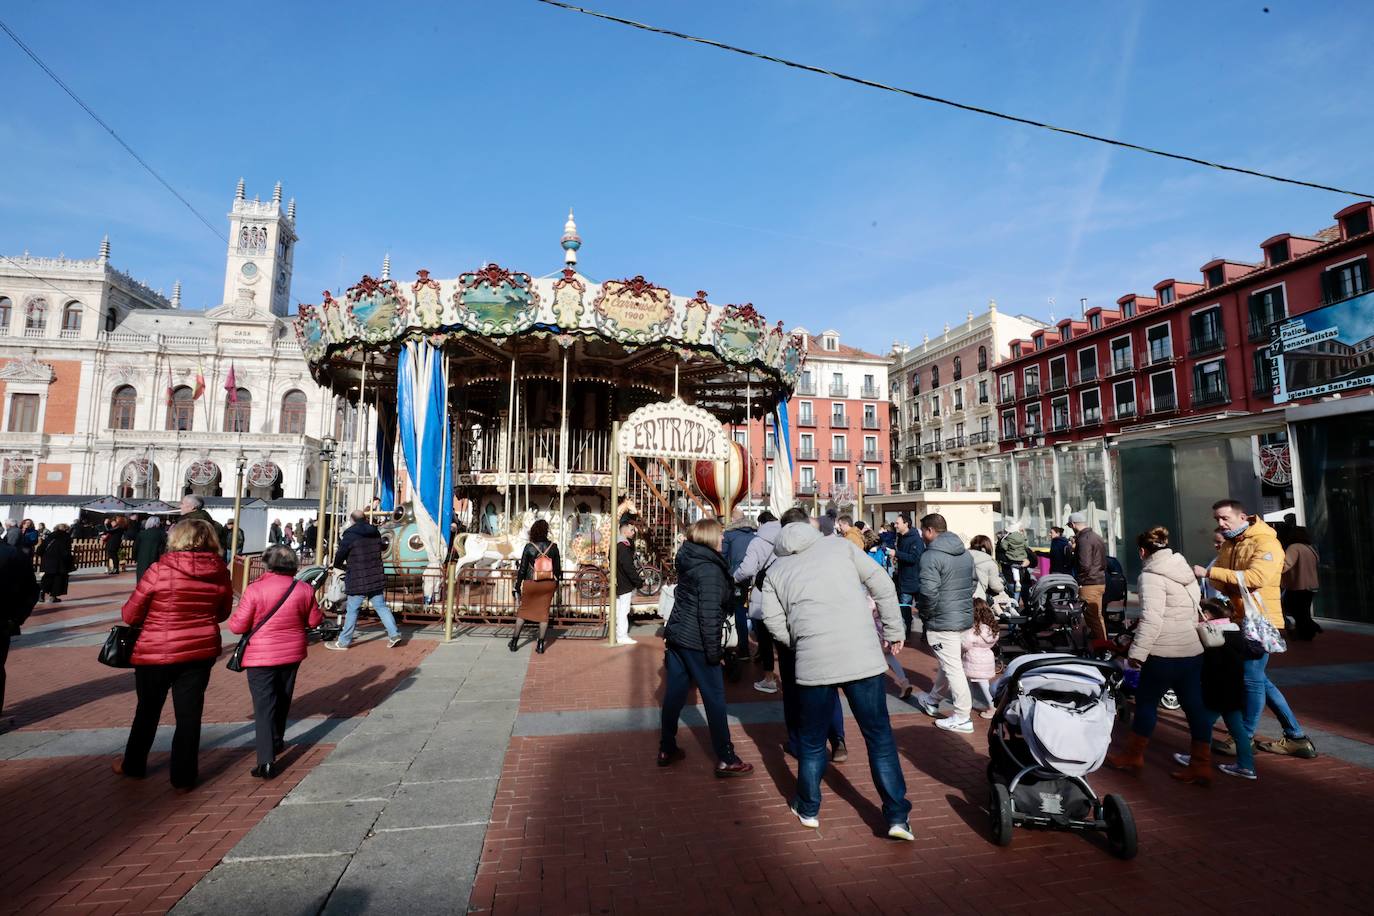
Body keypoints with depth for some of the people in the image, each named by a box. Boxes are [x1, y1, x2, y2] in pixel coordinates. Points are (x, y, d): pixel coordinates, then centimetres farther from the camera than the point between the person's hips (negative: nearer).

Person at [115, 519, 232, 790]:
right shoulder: (220, 573, -7)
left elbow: (130, 615, -7)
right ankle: (183, 778, 20)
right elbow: (223, 613, 7)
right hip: (201, 651, 2)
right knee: (189, 714, 11)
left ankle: (133, 766, 41)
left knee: (148, 710, 20)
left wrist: (155, 619, 12)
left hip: (157, 652, -1)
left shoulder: (160, 569, -16)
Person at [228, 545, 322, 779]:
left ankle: (267, 761, -6)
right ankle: (277, 741, 39)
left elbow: (237, 626, -13)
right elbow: (314, 621, 4)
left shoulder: (255, 590, -18)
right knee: (283, 700, 22)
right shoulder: (304, 590, -7)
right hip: (292, 654, 4)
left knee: (264, 706, -1)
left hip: (261, 658, -4)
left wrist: (233, 618, 9)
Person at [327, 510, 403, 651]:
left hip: (358, 581, -5)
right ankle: (394, 634, 4)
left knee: (352, 610, 5)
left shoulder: (350, 535, -11)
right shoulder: (375, 532, 7)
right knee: (381, 606, 10)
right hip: (376, 578, 5)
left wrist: (339, 565, 18)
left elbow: (339, 556, -5)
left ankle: (343, 641, 16)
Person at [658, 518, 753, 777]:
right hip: (696, 642, -9)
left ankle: (667, 749, 25)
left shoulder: (689, 563, 9)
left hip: (676, 636, 9)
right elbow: (709, 614, -22)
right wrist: (713, 651, -17)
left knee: (674, 694, 15)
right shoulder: (710, 569, -18)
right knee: (715, 698, 2)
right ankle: (726, 760, 10)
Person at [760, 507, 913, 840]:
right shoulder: (840, 545, 10)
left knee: (812, 740, 19)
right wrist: (894, 631, 12)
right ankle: (897, 817, 17)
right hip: (862, 655, 0)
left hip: (812, 662, 1)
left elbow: (773, 620, 2)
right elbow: (882, 584, 5)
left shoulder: (775, 569, 13)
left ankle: (808, 809, 34)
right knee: (880, 737, 14)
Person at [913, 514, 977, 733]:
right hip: (966, 617, 9)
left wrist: (925, 616, -8)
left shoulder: (931, 556, -18)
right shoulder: (966, 554, 8)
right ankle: (933, 700, 37)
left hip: (942, 622, -8)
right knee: (949, 663, 20)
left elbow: (929, 593, -24)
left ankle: (962, 718, 9)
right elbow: (973, 583, 17)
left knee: (952, 668, 1)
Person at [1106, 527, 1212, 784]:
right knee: (1194, 705, 9)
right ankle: (1201, 765, 13)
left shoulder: (1152, 575, -14)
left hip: (1164, 653, -8)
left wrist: (1137, 651, -19)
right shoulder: (1185, 570, 12)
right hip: (1193, 650, 8)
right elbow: (1194, 609, 20)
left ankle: (1132, 756, 17)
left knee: (1146, 702, 5)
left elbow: (1151, 618, -22)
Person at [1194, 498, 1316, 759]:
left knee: (1252, 679, -2)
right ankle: (1296, 737, 25)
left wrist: (1210, 572, -29)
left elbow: (1255, 577, -28)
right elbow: (1223, 582, 12)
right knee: (1260, 680, 15)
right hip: (1241, 620, 9)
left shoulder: (1266, 543, -13)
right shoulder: (1229, 545, 14)